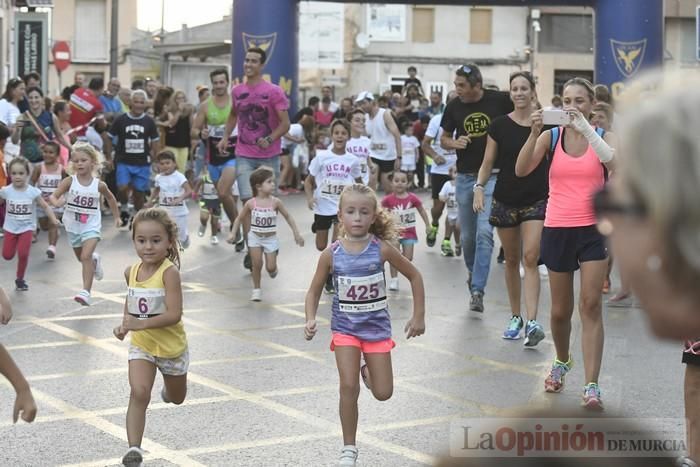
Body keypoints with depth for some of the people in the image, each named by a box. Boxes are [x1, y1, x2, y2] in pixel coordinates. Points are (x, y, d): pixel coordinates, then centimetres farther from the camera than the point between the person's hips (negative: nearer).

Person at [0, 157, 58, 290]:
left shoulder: (33, 192, -13)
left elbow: (45, 206, -8)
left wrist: (53, 219, -20)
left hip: (27, 228, -2)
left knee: (23, 254, -12)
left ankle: (20, 279, 8)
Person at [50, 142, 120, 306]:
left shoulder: (99, 185, -9)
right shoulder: (69, 182, -12)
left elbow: (110, 198, 11)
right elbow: (53, 196, -20)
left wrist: (116, 217, 17)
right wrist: (56, 202, -43)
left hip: (91, 226, -3)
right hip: (73, 226, 3)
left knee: (86, 257, -21)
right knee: (82, 258, 22)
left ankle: (86, 292, -22)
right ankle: (95, 260, 58)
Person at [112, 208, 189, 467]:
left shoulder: (169, 272, -24)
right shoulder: (131, 272, -6)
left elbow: (174, 314, -29)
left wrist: (141, 324, -38)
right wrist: (125, 325, -2)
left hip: (171, 346, -2)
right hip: (141, 345, 3)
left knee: (177, 398, 21)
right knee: (139, 394, -19)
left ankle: (168, 388, 57)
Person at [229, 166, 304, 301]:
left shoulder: (275, 202, -12)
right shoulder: (251, 203, -12)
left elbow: (288, 216, -2)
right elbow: (239, 219, 1)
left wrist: (296, 234, -4)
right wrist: (233, 234, -6)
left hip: (271, 238, 0)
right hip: (255, 237, 0)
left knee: (271, 267, -1)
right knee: (257, 264, -7)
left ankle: (273, 270, 37)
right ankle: (256, 289, 12)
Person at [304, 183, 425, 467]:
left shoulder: (382, 248, -12)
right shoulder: (331, 254, -10)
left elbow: (414, 276, -1)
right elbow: (314, 290, 2)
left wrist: (419, 316, -1)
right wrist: (311, 320, -14)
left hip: (377, 325, 0)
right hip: (345, 326, 0)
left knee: (383, 393, 2)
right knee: (349, 387, -12)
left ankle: (368, 371, 39)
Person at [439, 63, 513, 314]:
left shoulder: (499, 101, -8)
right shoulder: (454, 106, 1)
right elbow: (444, 138, 13)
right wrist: (454, 143, -9)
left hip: (492, 176, -3)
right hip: (465, 177, 4)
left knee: (484, 232, -15)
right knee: (467, 235, 12)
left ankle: (477, 290, -14)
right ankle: (472, 271, 39)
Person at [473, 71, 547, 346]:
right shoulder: (500, 125, 0)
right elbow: (488, 162, 4)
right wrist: (479, 186, -9)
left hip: (537, 200, -2)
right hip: (505, 200, 2)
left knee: (530, 258, -13)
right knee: (512, 260, 11)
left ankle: (532, 322, -19)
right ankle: (515, 317, 24)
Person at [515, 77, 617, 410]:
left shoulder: (602, 136, -1)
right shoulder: (551, 136, 1)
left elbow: (615, 163, -23)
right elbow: (521, 170, -13)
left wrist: (586, 129, -30)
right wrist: (533, 133, -26)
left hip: (593, 229, -1)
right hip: (557, 229, 2)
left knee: (590, 304, -13)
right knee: (561, 310, 11)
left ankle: (591, 386, -12)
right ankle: (562, 361, 40)